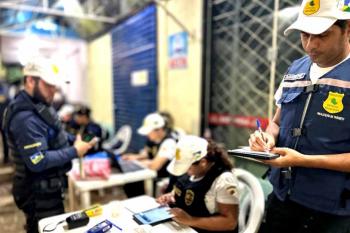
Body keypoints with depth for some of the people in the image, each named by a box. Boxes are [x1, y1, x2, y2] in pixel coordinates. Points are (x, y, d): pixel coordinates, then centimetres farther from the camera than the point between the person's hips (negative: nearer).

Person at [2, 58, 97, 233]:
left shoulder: (38, 106, 6)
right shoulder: (26, 118, -27)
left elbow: (52, 136, 16)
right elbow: (38, 162, -29)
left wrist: (74, 140, 0)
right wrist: (74, 152, -24)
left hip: (46, 187, 10)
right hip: (39, 193, -10)